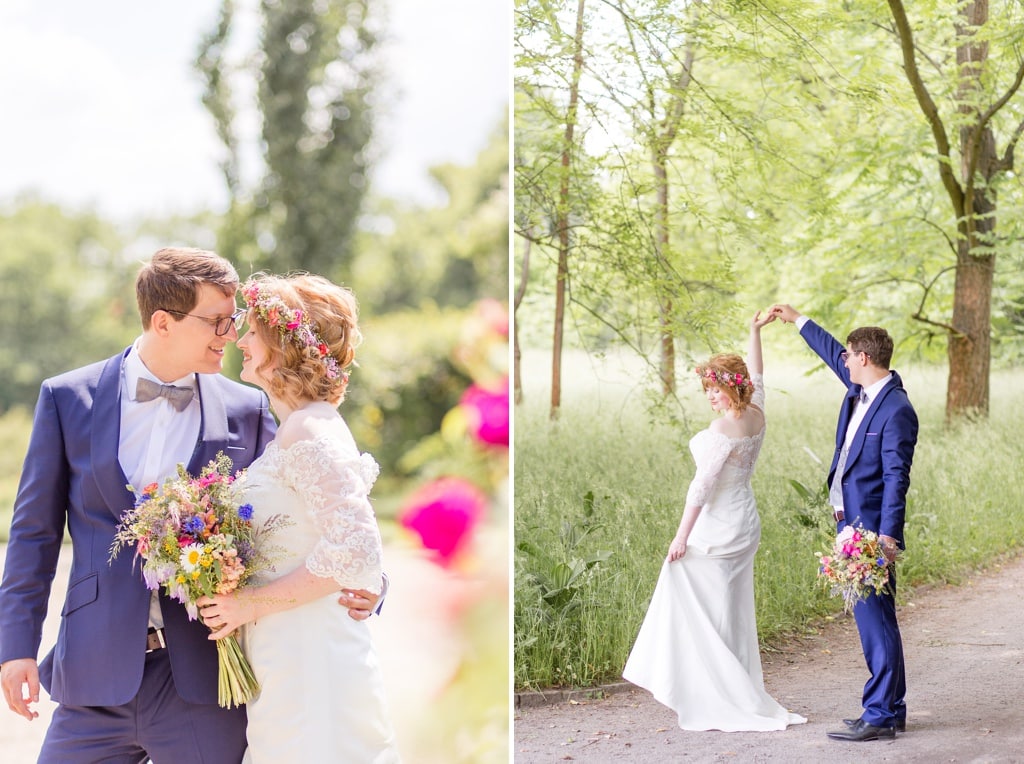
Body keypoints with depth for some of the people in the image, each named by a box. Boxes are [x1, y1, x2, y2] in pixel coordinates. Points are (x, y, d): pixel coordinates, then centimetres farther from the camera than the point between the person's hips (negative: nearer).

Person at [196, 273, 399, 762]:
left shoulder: (308, 432, -15)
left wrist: (252, 603, -17)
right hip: (286, 662, 9)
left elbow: (355, 550, -24)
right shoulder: (299, 428, 15)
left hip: (310, 664, -9)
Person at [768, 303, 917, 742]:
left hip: (871, 529, -10)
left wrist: (886, 537, -26)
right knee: (873, 619, 13)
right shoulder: (860, 389, 9)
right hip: (851, 524, 10)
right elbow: (832, 353, 29)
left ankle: (880, 716, -3)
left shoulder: (895, 410, -17)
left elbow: (896, 478, -20)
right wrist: (797, 320, 40)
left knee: (875, 619, -7)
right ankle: (891, 708, 20)